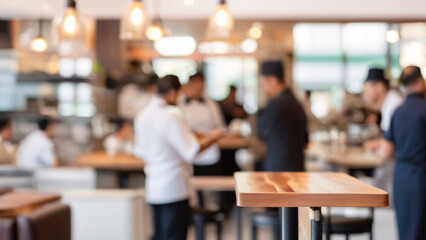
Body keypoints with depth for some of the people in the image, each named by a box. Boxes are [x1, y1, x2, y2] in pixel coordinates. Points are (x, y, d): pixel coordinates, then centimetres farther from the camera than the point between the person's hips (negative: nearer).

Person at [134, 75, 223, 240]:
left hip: (153, 188, 8)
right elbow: (192, 151, -19)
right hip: (174, 189, -8)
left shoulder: (142, 116, 6)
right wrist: (211, 139, -2)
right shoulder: (172, 116, -18)